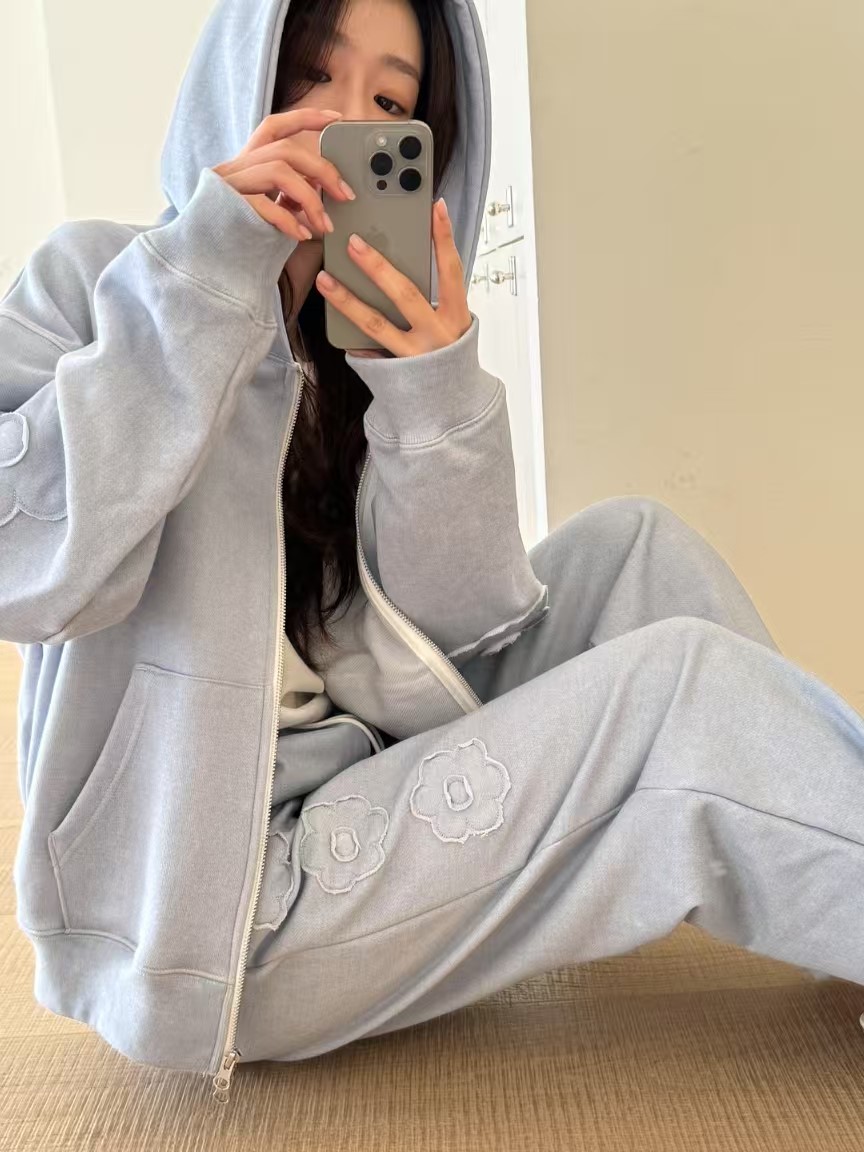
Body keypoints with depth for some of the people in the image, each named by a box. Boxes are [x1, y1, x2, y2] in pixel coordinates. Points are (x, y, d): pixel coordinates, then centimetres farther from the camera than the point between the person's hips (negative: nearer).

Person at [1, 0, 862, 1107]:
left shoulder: (378, 336, 9)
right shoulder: (93, 280, -5)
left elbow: (458, 628, -3)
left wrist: (439, 395, -18)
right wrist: (198, 283, -24)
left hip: (370, 792, 6)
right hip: (206, 901, -6)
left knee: (631, 541, -3)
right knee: (685, 680, -17)